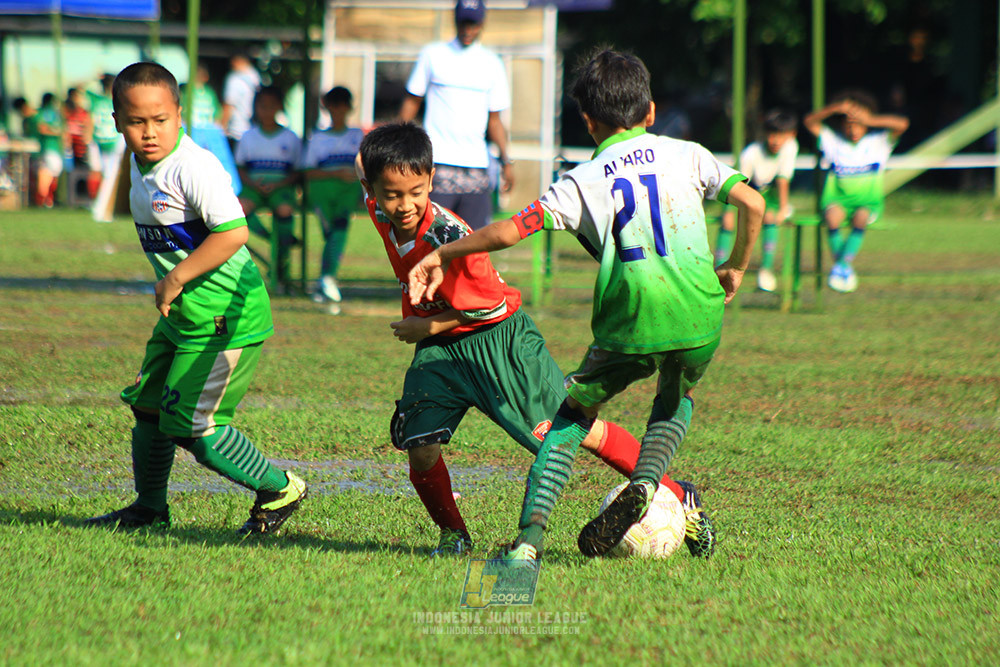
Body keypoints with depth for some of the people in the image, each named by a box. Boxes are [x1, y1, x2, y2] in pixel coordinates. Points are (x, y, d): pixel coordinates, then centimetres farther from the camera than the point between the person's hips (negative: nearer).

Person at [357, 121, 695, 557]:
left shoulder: (450, 236, -30)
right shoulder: (379, 212, -12)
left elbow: (490, 306, -19)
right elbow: (362, 162, 11)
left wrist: (430, 327, -17)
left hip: (500, 339, -6)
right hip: (438, 352, 6)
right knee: (420, 450, -10)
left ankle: (674, 496, 8)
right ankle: (453, 534, 15)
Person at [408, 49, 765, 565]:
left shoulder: (583, 181, 6)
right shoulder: (687, 155, 13)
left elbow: (509, 231, -3)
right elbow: (752, 203, 5)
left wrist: (442, 255, 8)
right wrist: (735, 269, 21)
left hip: (630, 325, -2)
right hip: (701, 316, 2)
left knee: (573, 412, 17)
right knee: (676, 399, 33)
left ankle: (531, 535, -1)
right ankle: (645, 482, 5)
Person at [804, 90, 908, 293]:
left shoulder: (878, 141, 9)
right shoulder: (833, 140, 11)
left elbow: (902, 124, -5)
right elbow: (809, 122, 1)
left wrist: (870, 120, -15)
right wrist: (833, 109, -16)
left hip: (868, 202, -1)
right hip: (838, 200, 1)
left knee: (861, 218, -35)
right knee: (832, 217, -34)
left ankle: (842, 265, -27)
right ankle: (844, 267, -22)